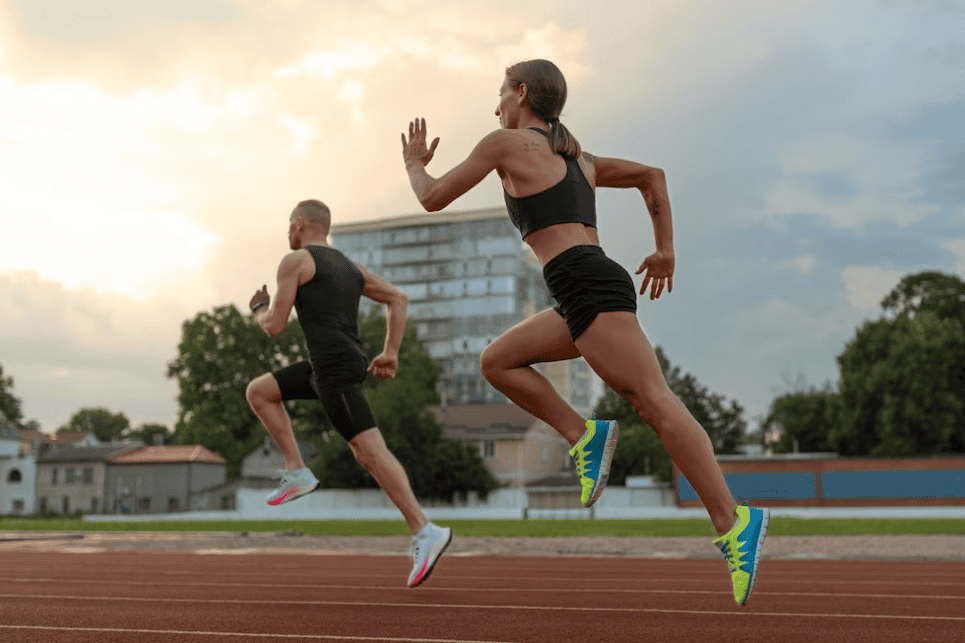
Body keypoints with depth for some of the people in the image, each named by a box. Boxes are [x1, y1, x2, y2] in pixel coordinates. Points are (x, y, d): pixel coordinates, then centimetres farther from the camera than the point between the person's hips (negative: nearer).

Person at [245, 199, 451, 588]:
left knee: (371, 452, -14)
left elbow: (275, 326, -2)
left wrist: (259, 309, 22)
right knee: (258, 392, 17)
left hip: (333, 367, -9)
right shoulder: (349, 266, 24)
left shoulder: (294, 261, 0)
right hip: (347, 365, 9)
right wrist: (390, 354, 17)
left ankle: (425, 533, -19)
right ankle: (297, 473, 11)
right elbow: (398, 299, 20)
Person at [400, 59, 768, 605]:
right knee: (497, 361, 14)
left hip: (588, 287, -9)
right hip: (595, 288, 9)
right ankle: (583, 438, 1)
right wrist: (665, 250, 27)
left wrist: (414, 163, 31)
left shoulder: (506, 142, 5)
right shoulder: (577, 156, 26)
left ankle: (733, 523, -17)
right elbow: (652, 175, 28)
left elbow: (433, 198, 10)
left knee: (656, 404, -14)